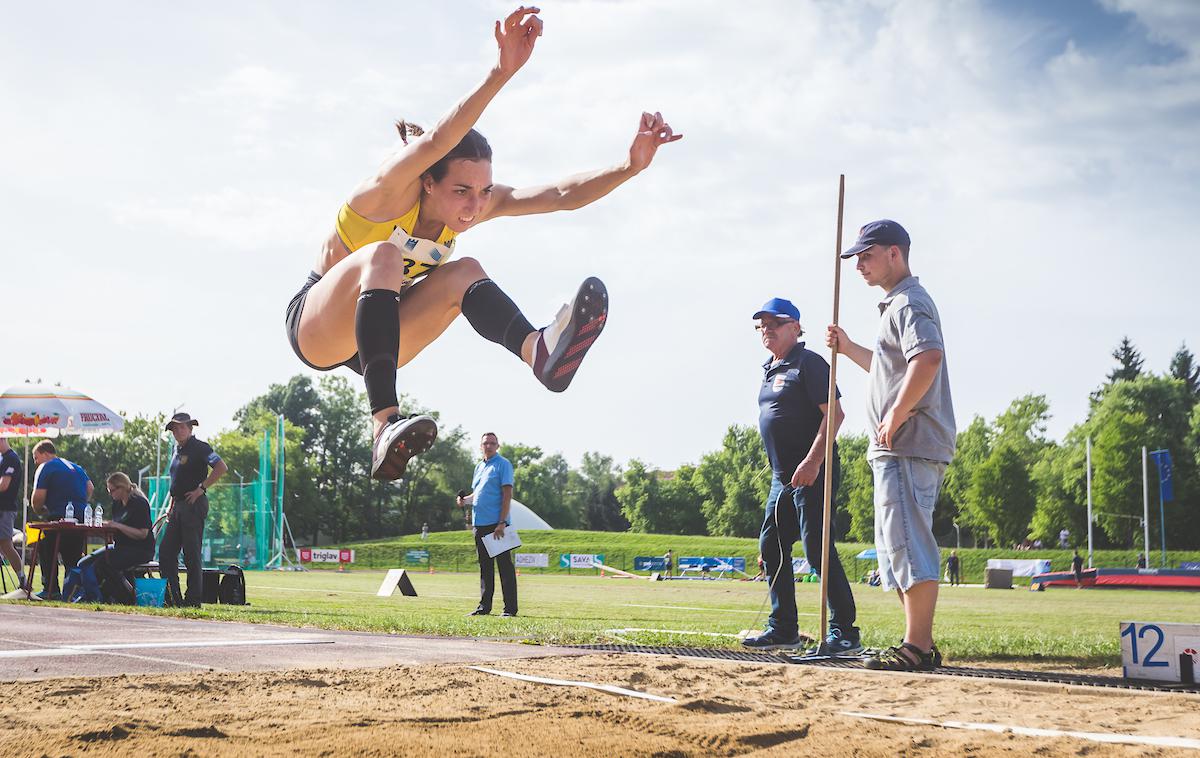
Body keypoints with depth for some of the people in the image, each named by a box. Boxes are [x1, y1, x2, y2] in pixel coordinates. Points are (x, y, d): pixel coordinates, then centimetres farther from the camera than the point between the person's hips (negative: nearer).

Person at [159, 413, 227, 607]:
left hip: (194, 504, -9)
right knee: (165, 552, 5)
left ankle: (194, 599, -2)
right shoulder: (177, 449, 18)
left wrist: (201, 488, -18)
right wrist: (171, 507, 19)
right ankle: (173, 597, 9)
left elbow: (222, 468, -19)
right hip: (178, 507, 9)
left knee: (192, 554, -6)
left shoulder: (199, 447, -8)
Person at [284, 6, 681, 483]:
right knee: (383, 255, -37)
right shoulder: (391, 192, -25)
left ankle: (538, 349, -48)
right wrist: (501, 74, -60)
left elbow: (561, 195, -16)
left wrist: (630, 167, -33)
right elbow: (435, 141, -46)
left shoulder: (475, 205, -7)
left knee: (463, 272, -19)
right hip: (315, 324, -6)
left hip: (372, 333, 6)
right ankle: (386, 426, -51)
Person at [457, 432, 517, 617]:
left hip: (496, 523, -8)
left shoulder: (503, 464, -5)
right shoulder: (479, 466, 18)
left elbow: (507, 494, -12)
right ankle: (484, 606, 18)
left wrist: (501, 522, -18)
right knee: (485, 566, 12)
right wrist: (465, 500, 5)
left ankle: (510, 608, -5)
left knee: (504, 565, -6)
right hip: (480, 523, 8)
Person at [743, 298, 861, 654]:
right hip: (782, 478, 10)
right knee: (772, 548, 10)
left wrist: (813, 461, -24)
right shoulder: (769, 370, 19)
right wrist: (781, 470, 18)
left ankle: (845, 632, -11)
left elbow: (834, 413, -16)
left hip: (811, 474, -10)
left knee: (818, 550, -13)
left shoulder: (809, 363, -8)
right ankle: (783, 629, 19)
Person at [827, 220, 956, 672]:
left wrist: (895, 417, -25)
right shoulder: (897, 305, 24)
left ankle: (917, 648, -15)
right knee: (898, 549, 13)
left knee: (908, 545, -13)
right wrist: (849, 349, 28)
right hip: (898, 449, 11)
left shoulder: (910, 301, -9)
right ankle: (920, 646, 16)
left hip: (908, 446, -11)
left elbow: (928, 358, -28)